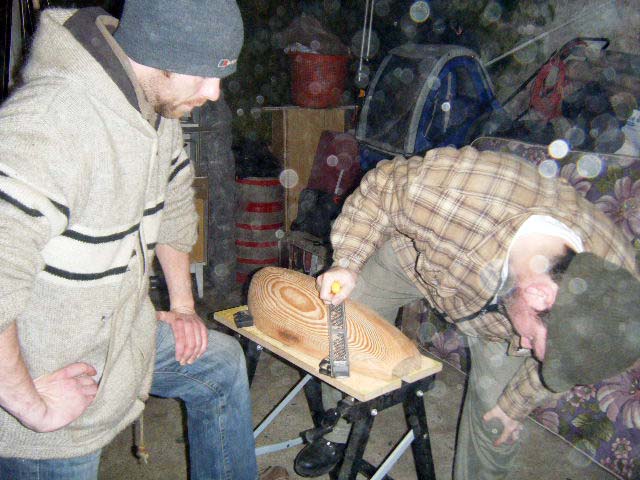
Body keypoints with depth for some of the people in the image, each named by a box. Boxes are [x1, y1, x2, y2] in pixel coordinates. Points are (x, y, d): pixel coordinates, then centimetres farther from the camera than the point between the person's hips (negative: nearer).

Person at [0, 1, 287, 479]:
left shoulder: (159, 106, -4)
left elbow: (173, 202, 13)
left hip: (119, 333, 8)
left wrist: (182, 306, 14)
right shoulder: (48, 122, -33)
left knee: (221, 362, 19)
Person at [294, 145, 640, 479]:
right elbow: (380, 187, -23)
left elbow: (555, 360, -11)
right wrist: (347, 262, -25)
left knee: (495, 411, -1)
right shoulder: (452, 188, -48)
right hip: (414, 254, 0)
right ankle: (337, 436, 33)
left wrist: (515, 405, 1)